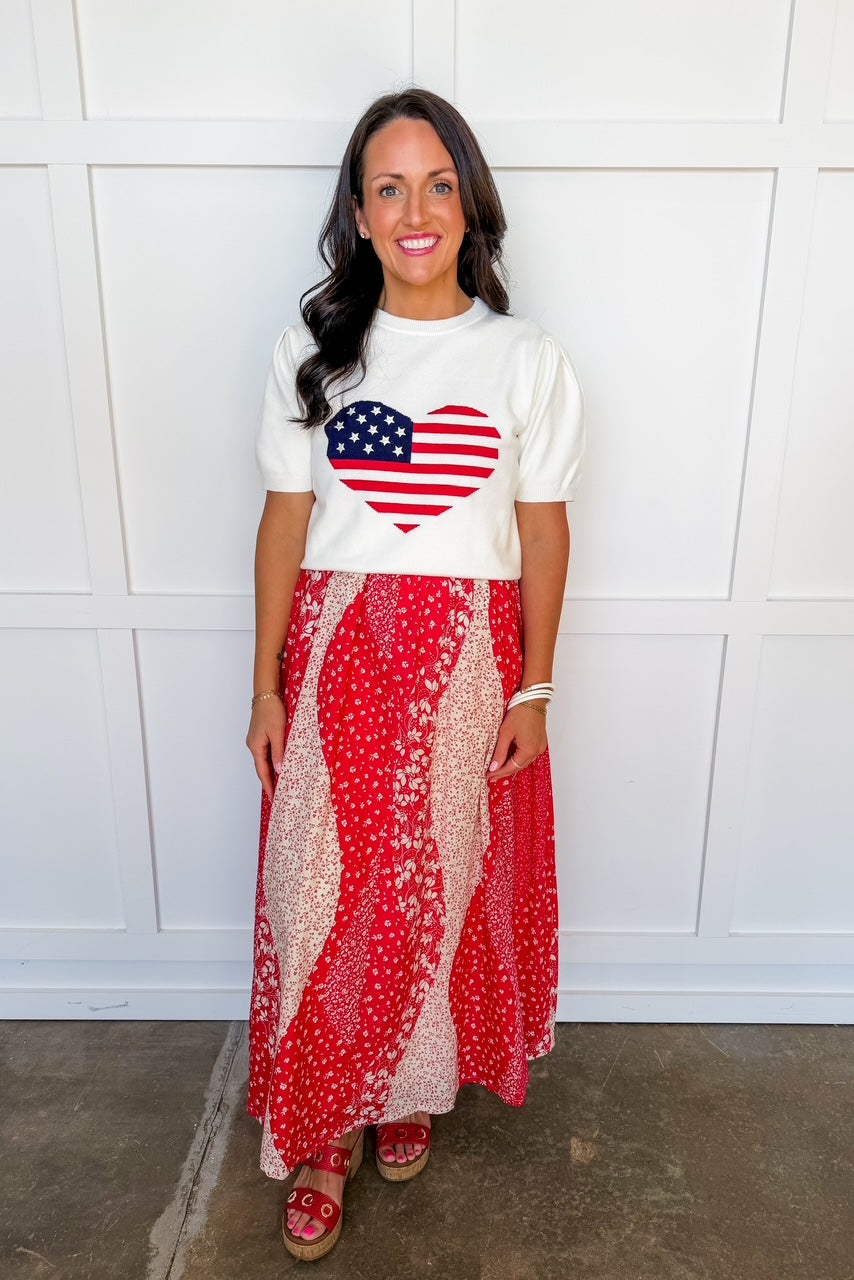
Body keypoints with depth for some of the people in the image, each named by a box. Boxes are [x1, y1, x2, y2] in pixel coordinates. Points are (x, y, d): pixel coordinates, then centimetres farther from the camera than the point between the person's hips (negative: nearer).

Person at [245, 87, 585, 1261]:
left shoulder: (528, 359, -1)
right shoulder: (310, 352, 2)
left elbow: (543, 530, 1)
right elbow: (286, 520, 2)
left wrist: (533, 689, -1)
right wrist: (267, 685, 0)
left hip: (468, 659, 0)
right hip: (336, 651, 1)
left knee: (443, 886, 12)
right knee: (325, 891, 6)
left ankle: (413, 1087, 40)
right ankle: (323, 1132, 30)